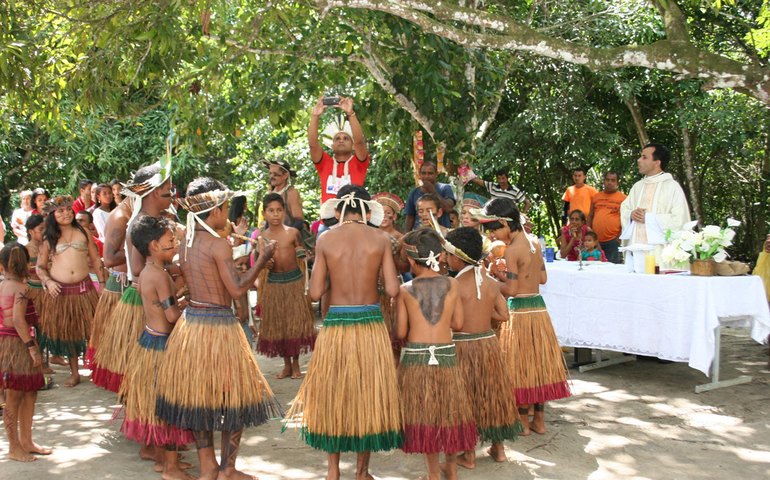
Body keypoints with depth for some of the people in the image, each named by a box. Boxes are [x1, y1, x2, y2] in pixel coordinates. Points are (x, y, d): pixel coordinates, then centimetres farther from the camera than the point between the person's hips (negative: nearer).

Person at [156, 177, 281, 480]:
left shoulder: (186, 245, 7)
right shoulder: (219, 244, -16)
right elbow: (237, 289, -19)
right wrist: (262, 259, -9)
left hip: (191, 321, 8)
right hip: (218, 326, -8)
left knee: (199, 395, 15)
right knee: (233, 398, 7)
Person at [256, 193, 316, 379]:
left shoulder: (293, 233, -5)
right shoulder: (262, 238, 1)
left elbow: (301, 260, 2)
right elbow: (263, 266, 2)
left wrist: (304, 283, 1)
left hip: (294, 281, -2)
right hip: (273, 283, 2)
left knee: (295, 323, 2)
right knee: (277, 325, 7)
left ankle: (296, 364, 15)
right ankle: (286, 364, 20)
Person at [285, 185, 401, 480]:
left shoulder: (325, 240, -3)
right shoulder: (380, 239, -3)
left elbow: (315, 292, -3)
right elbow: (392, 290, -7)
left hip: (335, 326, 0)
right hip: (371, 325, 0)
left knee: (333, 394, 17)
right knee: (368, 395, 14)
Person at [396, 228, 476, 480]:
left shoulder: (405, 290, -4)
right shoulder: (452, 285, -1)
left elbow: (401, 332, -4)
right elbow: (458, 324, 4)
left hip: (415, 357, -1)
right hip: (446, 354, 2)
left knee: (423, 413, 11)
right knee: (449, 410, 18)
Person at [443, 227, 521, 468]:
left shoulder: (454, 285, -15)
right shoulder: (491, 283, 1)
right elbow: (503, 315, 4)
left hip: (463, 345, -5)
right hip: (489, 342, 5)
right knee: (491, 394, 18)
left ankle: (469, 455, 15)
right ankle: (498, 448, 29)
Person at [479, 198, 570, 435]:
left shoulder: (511, 251, -18)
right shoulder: (534, 242, 6)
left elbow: (511, 290, -19)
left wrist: (495, 275, -3)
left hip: (520, 312, -8)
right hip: (539, 307, 8)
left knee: (521, 366, 5)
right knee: (539, 363, 14)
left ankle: (524, 422, 15)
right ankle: (540, 420, 23)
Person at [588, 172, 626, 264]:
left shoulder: (623, 198, 2)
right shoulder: (596, 196, 14)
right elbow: (590, 216, 17)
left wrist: (620, 237, -10)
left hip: (613, 241, -4)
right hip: (595, 241, 4)